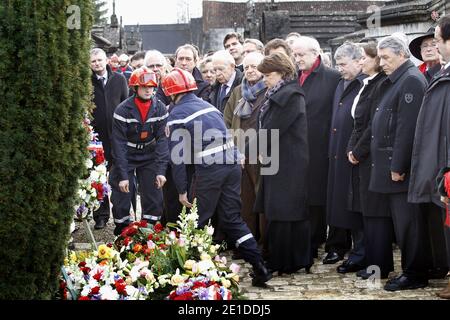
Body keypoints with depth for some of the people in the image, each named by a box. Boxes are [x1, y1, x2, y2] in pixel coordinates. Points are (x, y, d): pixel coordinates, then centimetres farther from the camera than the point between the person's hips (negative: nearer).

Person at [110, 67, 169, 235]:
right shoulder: (123, 110, -19)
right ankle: (121, 233, 13)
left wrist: (161, 170, -19)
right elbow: (119, 144, -18)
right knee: (122, 197, -4)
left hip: (149, 157, 2)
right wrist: (123, 176, -22)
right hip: (126, 158, -2)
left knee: (154, 198, -3)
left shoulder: (160, 109, -11)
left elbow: (162, 140, -11)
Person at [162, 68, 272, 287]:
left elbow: (177, 155, -3)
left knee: (197, 222, 10)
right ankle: (259, 267, 6)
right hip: (232, 164, 6)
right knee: (233, 218, 12)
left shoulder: (177, 115, 0)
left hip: (209, 170, -6)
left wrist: (182, 190, 0)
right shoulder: (207, 105, 18)